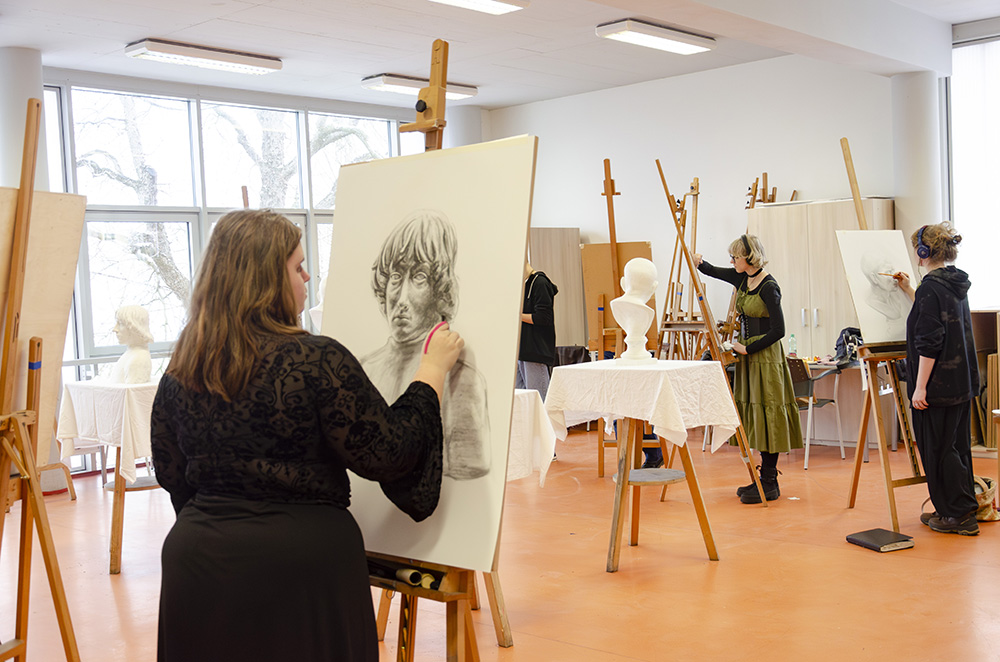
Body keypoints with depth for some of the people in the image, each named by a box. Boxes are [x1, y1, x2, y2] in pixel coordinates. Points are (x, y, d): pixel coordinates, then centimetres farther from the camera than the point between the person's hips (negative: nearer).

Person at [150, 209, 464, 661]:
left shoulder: (179, 374, 1)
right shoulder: (317, 361, -17)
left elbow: (171, 476, 10)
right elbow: (388, 455, -13)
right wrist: (433, 369, -3)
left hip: (196, 560, 5)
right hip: (301, 568, -5)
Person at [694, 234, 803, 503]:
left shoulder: (769, 287, -16)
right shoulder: (742, 279, 7)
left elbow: (778, 330, -18)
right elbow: (712, 271, 18)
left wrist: (747, 349, -15)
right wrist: (698, 263, -4)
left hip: (765, 356, -8)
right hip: (748, 355, 8)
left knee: (767, 415, -5)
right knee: (755, 416, 11)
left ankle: (769, 485, 1)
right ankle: (765, 478, 19)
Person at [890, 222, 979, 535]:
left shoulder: (931, 288, -18)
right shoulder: (957, 283, 9)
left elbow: (929, 344, -22)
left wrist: (920, 387, -19)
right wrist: (909, 291, 25)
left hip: (937, 385, -9)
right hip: (962, 382, 9)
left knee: (938, 448, 1)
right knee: (956, 445, 16)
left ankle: (957, 514, 6)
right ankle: (964, 512, 24)